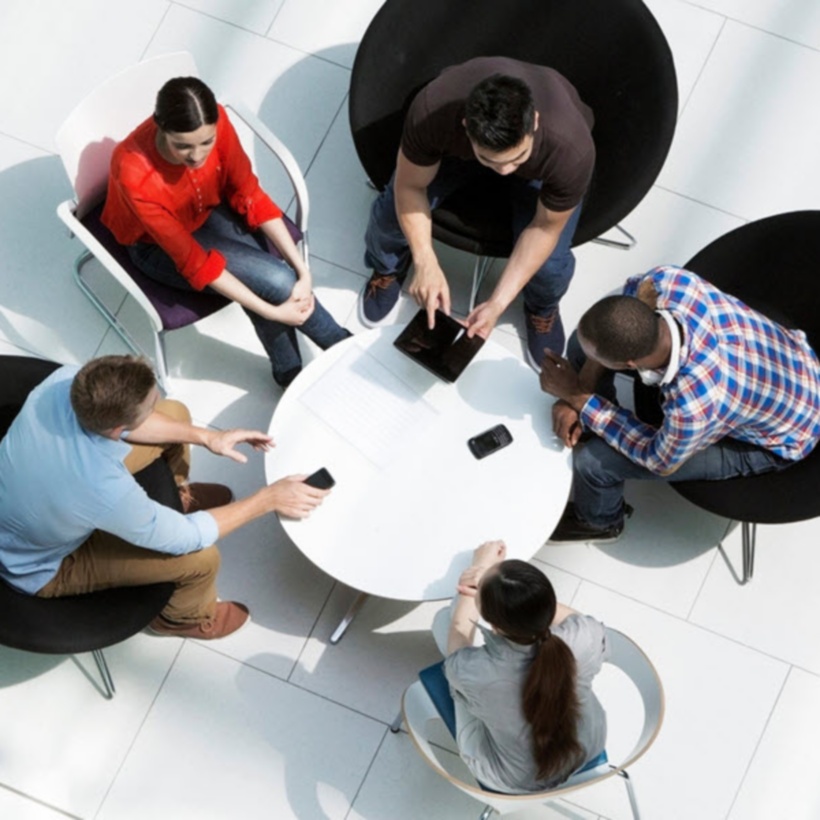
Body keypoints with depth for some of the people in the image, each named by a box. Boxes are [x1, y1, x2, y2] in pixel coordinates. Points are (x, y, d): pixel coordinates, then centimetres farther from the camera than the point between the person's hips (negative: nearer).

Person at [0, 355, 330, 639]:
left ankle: (173, 495, 37)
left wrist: (206, 437, -8)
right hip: (40, 568, -6)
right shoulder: (104, 490, -45)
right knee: (202, 557, -13)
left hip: (30, 482, 6)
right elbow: (186, 537, -27)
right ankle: (183, 617, 25)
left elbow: (120, 416, -5)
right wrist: (269, 498, -20)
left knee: (176, 413, 4)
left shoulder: (66, 381, -29)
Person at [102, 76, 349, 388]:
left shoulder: (215, 123, -28)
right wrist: (272, 312, -31)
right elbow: (193, 260, -31)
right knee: (275, 280, -21)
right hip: (158, 245, -4)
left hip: (207, 209, 4)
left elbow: (248, 195, -14)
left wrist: (301, 268, -21)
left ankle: (289, 372, 2)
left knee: (260, 279, -22)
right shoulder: (135, 175, -39)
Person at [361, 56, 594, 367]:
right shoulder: (433, 110, -44)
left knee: (549, 261, -19)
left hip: (544, 165, -1)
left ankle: (543, 308, 20)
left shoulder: (571, 149, -44)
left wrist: (498, 303, -28)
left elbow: (545, 228, -27)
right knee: (392, 210, -14)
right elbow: (409, 187, -26)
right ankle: (388, 269, 25)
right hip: (456, 143, 1)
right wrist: (426, 263, -36)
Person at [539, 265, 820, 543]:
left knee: (592, 460, -10)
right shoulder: (667, 282, -32)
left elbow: (662, 461, -21)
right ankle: (607, 430, 29)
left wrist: (577, 396, -20)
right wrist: (583, 385, -14)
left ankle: (598, 521, 28)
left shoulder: (694, 405, -46)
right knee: (583, 344, -1)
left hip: (775, 441, -6)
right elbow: (630, 301, -5)